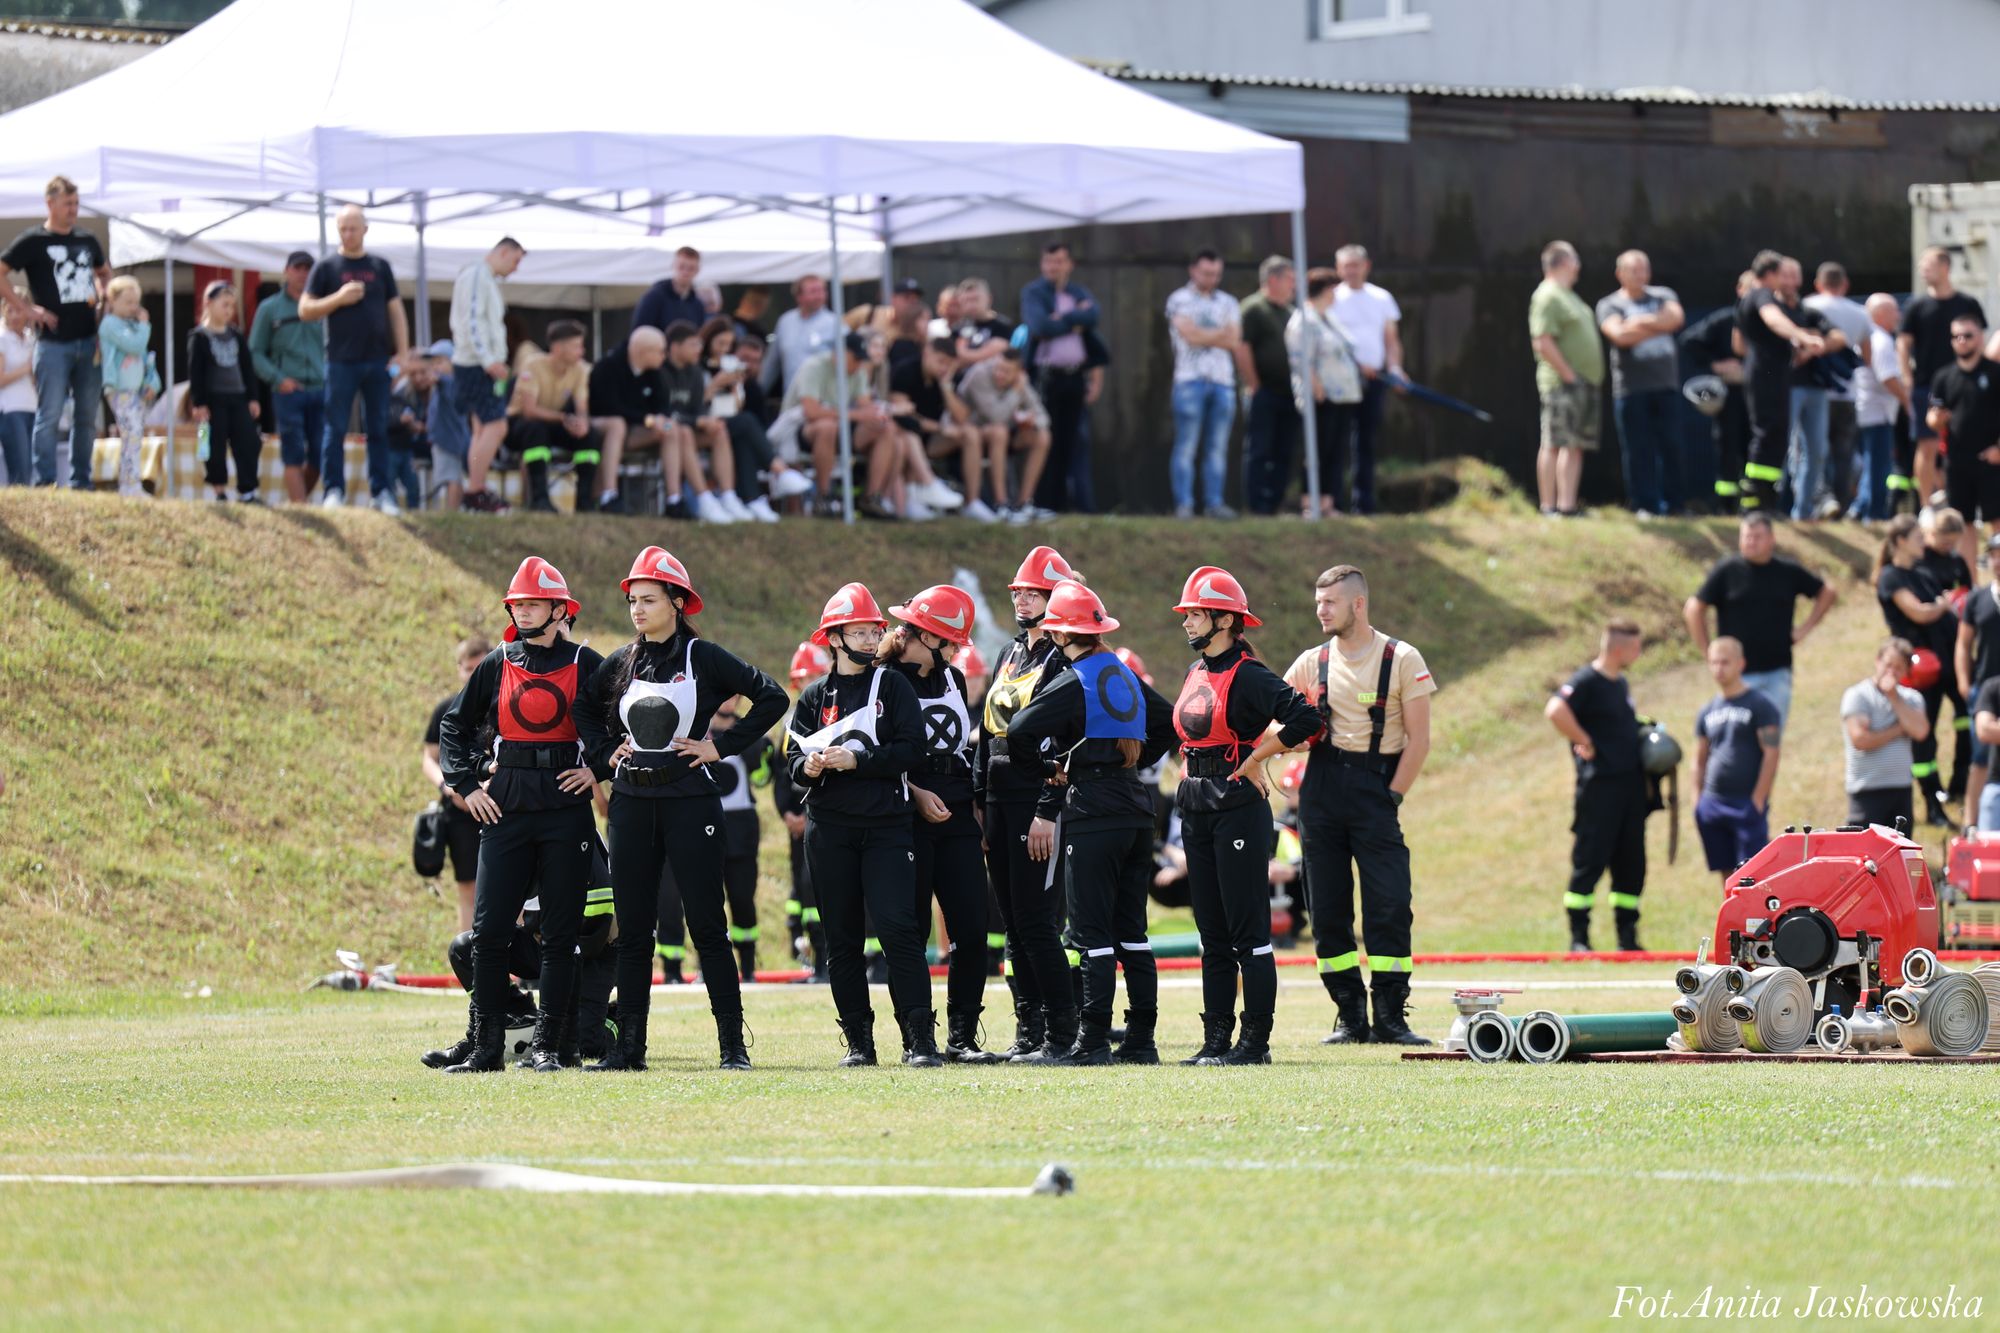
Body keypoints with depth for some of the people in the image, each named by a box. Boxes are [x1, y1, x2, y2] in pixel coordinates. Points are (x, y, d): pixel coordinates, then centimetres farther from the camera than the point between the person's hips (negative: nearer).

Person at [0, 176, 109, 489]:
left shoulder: (87, 241, 13)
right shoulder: (33, 241, -3)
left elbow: (103, 272, 32)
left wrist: (103, 298, 12)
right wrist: (27, 308, -11)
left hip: (89, 340, 5)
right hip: (53, 342, -5)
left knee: (86, 416, 8)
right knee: (50, 414, -6)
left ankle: (81, 483, 15)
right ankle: (44, 483, -4)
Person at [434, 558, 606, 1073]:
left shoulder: (585, 663, 1)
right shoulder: (498, 664, 8)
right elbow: (454, 725, 17)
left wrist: (598, 768, -1)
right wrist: (466, 785, 9)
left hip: (566, 811, -2)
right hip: (505, 810, 2)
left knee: (560, 933, 1)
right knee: (489, 931, -2)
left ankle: (547, 1045, 6)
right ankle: (486, 1048, 3)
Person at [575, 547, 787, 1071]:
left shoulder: (703, 658, -4)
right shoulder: (620, 664, 9)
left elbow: (771, 698, -3)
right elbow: (587, 717, 24)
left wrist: (722, 746, -6)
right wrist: (605, 758, 8)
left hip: (690, 801, -4)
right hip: (632, 803, 4)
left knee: (707, 925, -3)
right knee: (632, 929, 5)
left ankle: (733, 1044, 0)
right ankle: (629, 1045, 9)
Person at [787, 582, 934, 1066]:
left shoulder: (892, 685, 4)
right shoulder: (816, 695, 11)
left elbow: (912, 750, -6)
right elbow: (795, 759, 8)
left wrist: (855, 760, -15)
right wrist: (810, 767, -15)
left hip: (886, 825, -3)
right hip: (830, 827, 3)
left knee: (898, 927, -13)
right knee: (842, 939, 4)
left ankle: (919, 1038, -14)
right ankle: (858, 1040, 10)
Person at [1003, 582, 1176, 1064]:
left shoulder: (1072, 684, -11)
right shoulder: (1126, 675, 12)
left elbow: (1020, 732, -16)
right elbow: (1167, 722, 23)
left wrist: (1046, 766, 2)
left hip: (1091, 813, -7)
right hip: (1136, 808, 7)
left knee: (1091, 932, -6)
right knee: (1130, 929, 10)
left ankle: (1092, 1041, -7)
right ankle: (1141, 1038, 10)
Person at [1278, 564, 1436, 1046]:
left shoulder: (1401, 660, -2)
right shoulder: (1313, 663, 9)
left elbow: (1418, 740, -3)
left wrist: (1391, 799, -8)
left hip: (1376, 784, -4)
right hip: (1322, 785, 4)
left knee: (1389, 905, -9)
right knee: (1328, 909, 3)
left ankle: (1390, 1017, -5)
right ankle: (1350, 1017, 9)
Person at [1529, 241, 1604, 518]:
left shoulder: (1568, 296, 21)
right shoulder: (1548, 297, -11)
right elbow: (1544, 343, -20)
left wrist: (1591, 380, 18)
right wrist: (1569, 375, -20)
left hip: (1583, 383, 10)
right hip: (1562, 383, -10)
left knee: (1576, 446, 7)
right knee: (1554, 445, -11)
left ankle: (1567, 506, 7)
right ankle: (1550, 506, -14)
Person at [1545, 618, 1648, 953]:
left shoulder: (1620, 683, 16)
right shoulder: (1586, 681, -11)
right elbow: (1556, 711, -28)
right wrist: (1584, 742, -19)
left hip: (1631, 783, 9)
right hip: (1599, 784, -9)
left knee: (1631, 862, 10)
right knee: (1590, 861, -4)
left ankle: (1627, 937, 16)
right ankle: (1578, 937, 1)